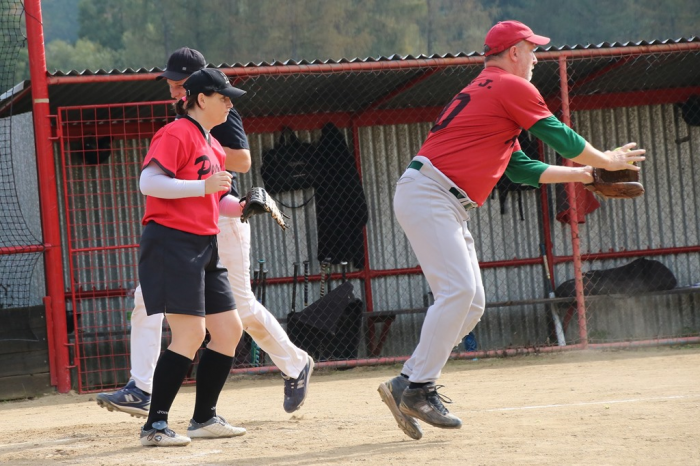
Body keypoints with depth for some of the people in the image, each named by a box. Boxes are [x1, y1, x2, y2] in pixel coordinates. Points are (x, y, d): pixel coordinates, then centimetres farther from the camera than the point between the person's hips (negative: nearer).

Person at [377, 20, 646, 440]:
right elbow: (561, 138, -2)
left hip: (451, 208, 10)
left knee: (472, 305, 5)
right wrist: (608, 161, 13)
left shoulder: (486, 92, 26)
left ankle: (407, 386, 2)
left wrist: (581, 174, 27)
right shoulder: (512, 88, -4)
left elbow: (518, 168, 28)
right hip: (427, 194, -10)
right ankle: (418, 389, -21)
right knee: (458, 289, -20)